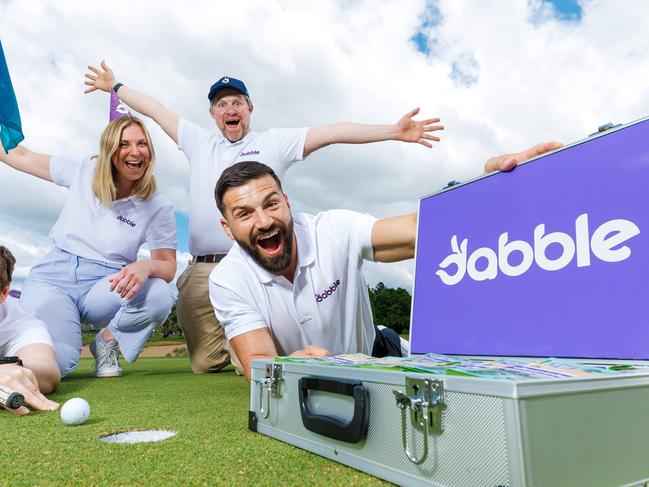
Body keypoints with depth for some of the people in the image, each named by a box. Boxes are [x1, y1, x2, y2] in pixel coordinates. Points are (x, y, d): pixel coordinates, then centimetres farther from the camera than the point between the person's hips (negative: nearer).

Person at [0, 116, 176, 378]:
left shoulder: (159, 208, -4)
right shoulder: (83, 171, 2)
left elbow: (168, 266, -6)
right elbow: (21, 156, 15)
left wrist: (147, 266, -29)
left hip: (105, 285, 0)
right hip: (54, 277, 1)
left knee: (159, 295, -33)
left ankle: (107, 341, -1)